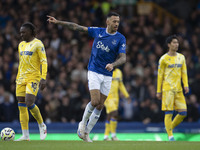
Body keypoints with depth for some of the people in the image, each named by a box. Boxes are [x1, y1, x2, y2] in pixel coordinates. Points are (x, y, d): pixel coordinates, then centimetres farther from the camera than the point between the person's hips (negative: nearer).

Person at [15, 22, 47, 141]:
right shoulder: (21, 45, 17)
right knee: (22, 106, 0)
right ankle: (25, 135, 3)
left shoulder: (37, 44, -5)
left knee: (29, 103, -18)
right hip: (21, 78, 7)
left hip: (33, 78, -7)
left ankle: (42, 125, 7)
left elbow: (44, 61, -9)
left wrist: (43, 78, -19)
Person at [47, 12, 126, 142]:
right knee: (95, 101, -17)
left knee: (100, 107, 3)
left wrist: (113, 64, -34)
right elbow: (77, 27, 8)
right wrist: (58, 22, 7)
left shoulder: (120, 38, -3)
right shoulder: (97, 31, 1)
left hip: (107, 75, 1)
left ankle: (86, 132, 15)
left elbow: (123, 58, -13)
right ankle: (83, 123, 9)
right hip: (94, 72, -1)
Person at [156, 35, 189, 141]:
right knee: (169, 112, -8)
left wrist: (186, 85, -1)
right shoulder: (164, 59, -1)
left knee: (183, 112, -1)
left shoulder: (181, 57, 13)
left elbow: (184, 72, 14)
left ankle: (170, 127, 19)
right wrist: (159, 91, 1)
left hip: (178, 89, 5)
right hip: (167, 89, -5)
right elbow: (160, 76, 2)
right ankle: (170, 136, -5)